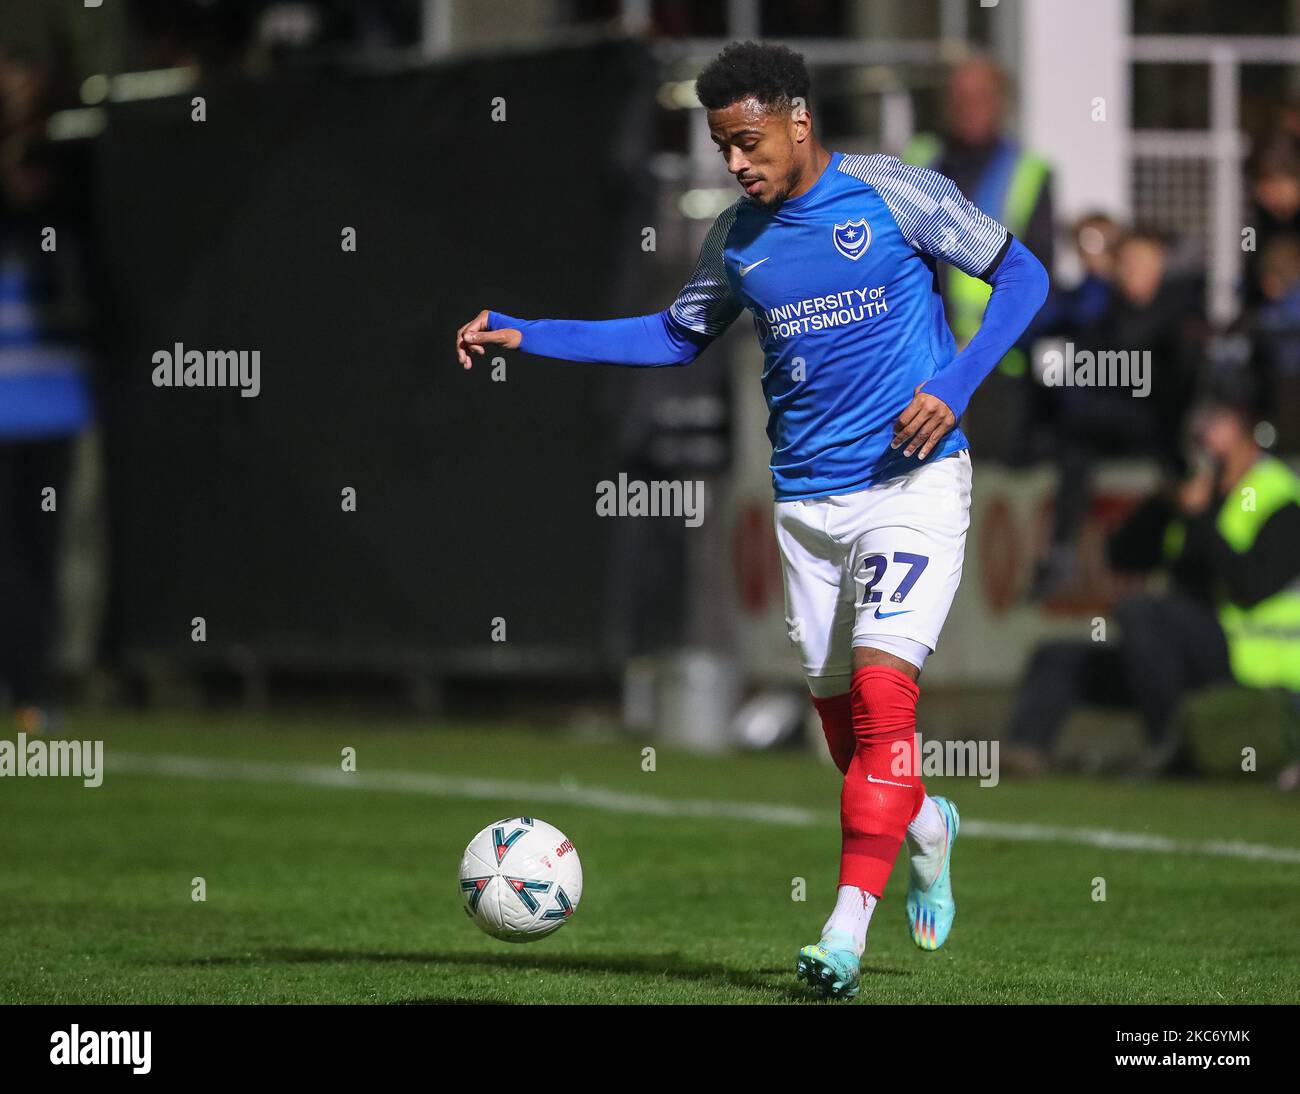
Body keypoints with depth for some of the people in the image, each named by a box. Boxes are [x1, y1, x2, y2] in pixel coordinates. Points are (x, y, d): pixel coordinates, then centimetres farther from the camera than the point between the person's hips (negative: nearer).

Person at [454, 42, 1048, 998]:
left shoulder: (895, 194, -6)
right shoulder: (738, 239, 8)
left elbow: (1022, 275, -1)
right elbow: (678, 336, 22)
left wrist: (956, 385, -14)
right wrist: (524, 337, 15)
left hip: (915, 481, -5)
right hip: (808, 500, 5)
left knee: (881, 689, -19)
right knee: (841, 718, 7)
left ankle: (847, 931, -21)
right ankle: (925, 827, 40)